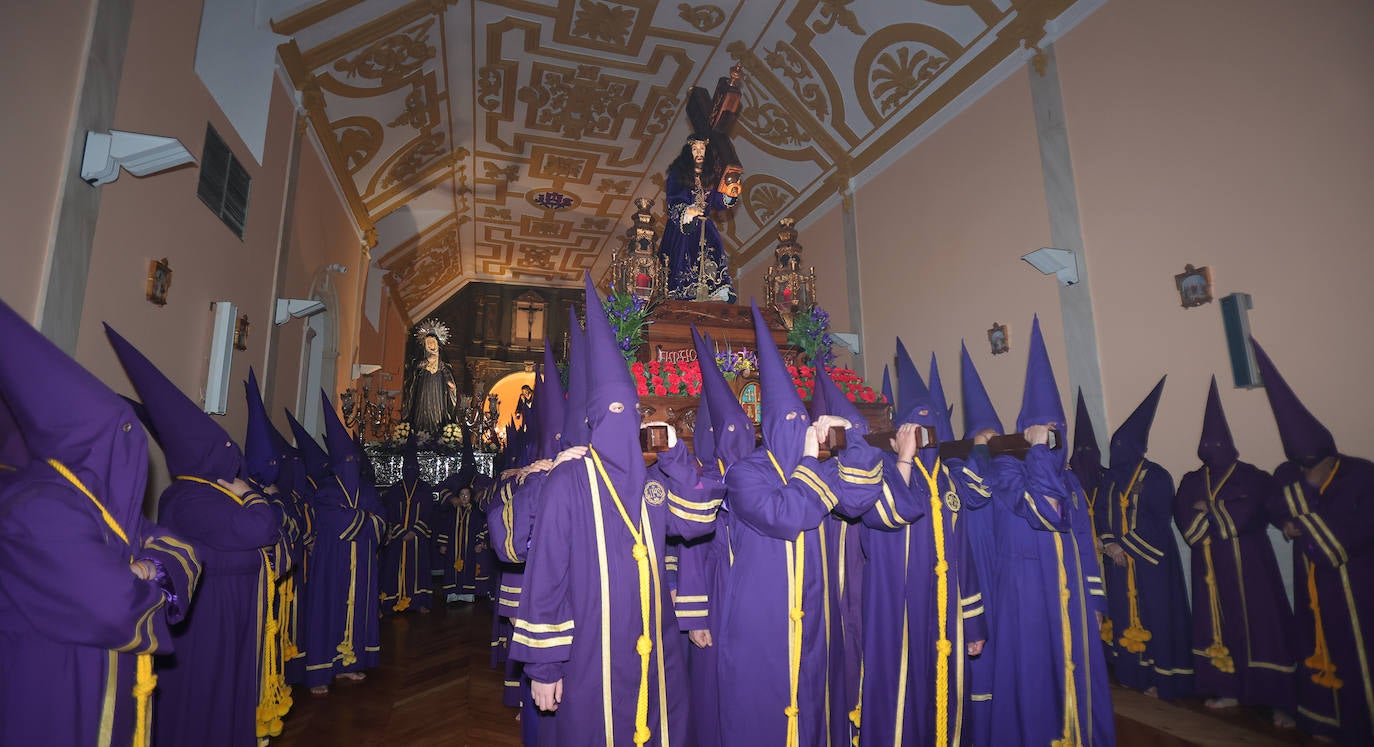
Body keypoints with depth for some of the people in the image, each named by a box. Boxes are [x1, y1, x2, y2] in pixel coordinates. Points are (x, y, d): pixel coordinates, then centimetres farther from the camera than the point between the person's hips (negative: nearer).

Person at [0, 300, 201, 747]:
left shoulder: (103, 501, 5)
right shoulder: (40, 513, -25)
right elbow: (118, 611, -32)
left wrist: (150, 568, -16)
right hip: (54, 702, -9)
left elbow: (184, 554, 5)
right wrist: (148, 578, -11)